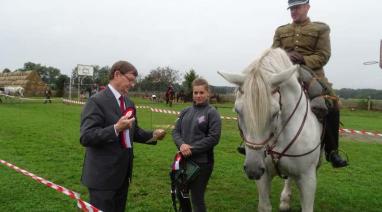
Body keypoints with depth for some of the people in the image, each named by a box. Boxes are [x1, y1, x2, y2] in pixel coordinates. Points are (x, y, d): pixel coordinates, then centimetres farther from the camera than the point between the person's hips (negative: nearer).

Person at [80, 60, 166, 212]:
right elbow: (86, 138, -22)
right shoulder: (97, 101, -15)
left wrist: (153, 135, 2)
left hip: (123, 173, 8)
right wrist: (116, 128, -33)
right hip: (103, 175, -8)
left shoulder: (128, 103, 11)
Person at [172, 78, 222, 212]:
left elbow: (214, 138, -14)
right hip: (184, 159, 6)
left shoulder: (212, 113, -8)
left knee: (197, 198, 4)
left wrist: (192, 149, -18)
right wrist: (182, 145, -15)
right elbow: (176, 132, 6)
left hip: (202, 162, -5)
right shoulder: (185, 112, 7)